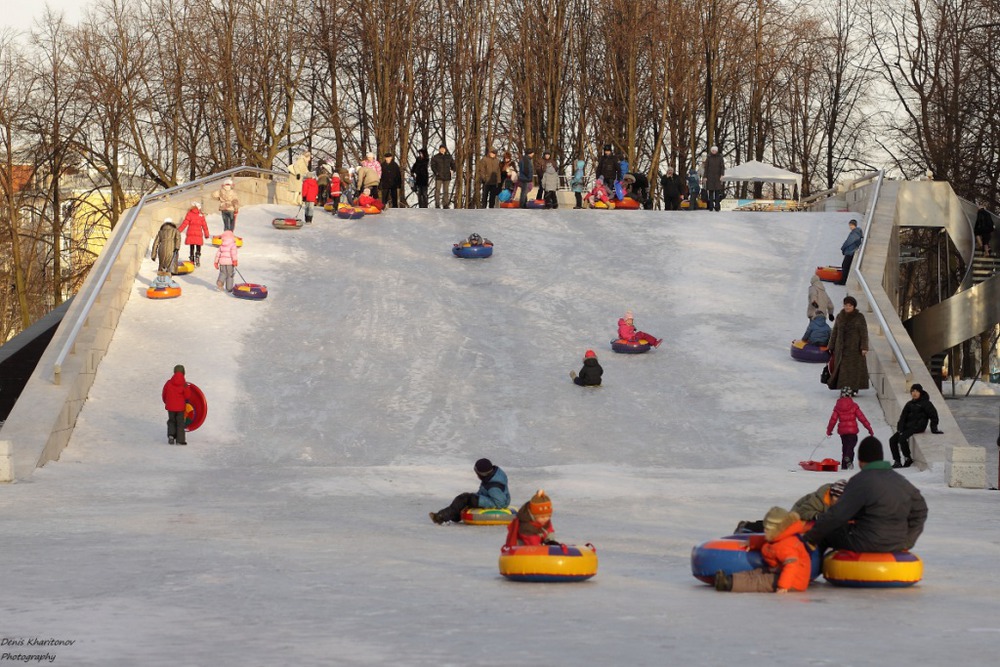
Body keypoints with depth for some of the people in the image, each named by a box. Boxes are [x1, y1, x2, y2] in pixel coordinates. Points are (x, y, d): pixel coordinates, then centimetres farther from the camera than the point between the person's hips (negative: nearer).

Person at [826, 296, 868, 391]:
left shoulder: (860, 317, -4)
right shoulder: (840, 316, 5)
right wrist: (831, 347, 8)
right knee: (842, 368, -1)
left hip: (855, 346, -3)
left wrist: (864, 348, -15)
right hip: (842, 347, 3)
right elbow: (834, 332, 10)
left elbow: (864, 333, -7)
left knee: (855, 368, -3)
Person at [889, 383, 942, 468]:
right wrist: (900, 428, -1)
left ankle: (908, 459, -17)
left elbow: (933, 415, 0)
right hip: (907, 426, 7)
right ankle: (897, 461, -6)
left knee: (902, 438, -29)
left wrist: (934, 428, -5)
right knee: (892, 440, -7)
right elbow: (903, 417, 13)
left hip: (918, 427, -7)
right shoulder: (909, 404, 17)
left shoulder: (925, 403, -1)